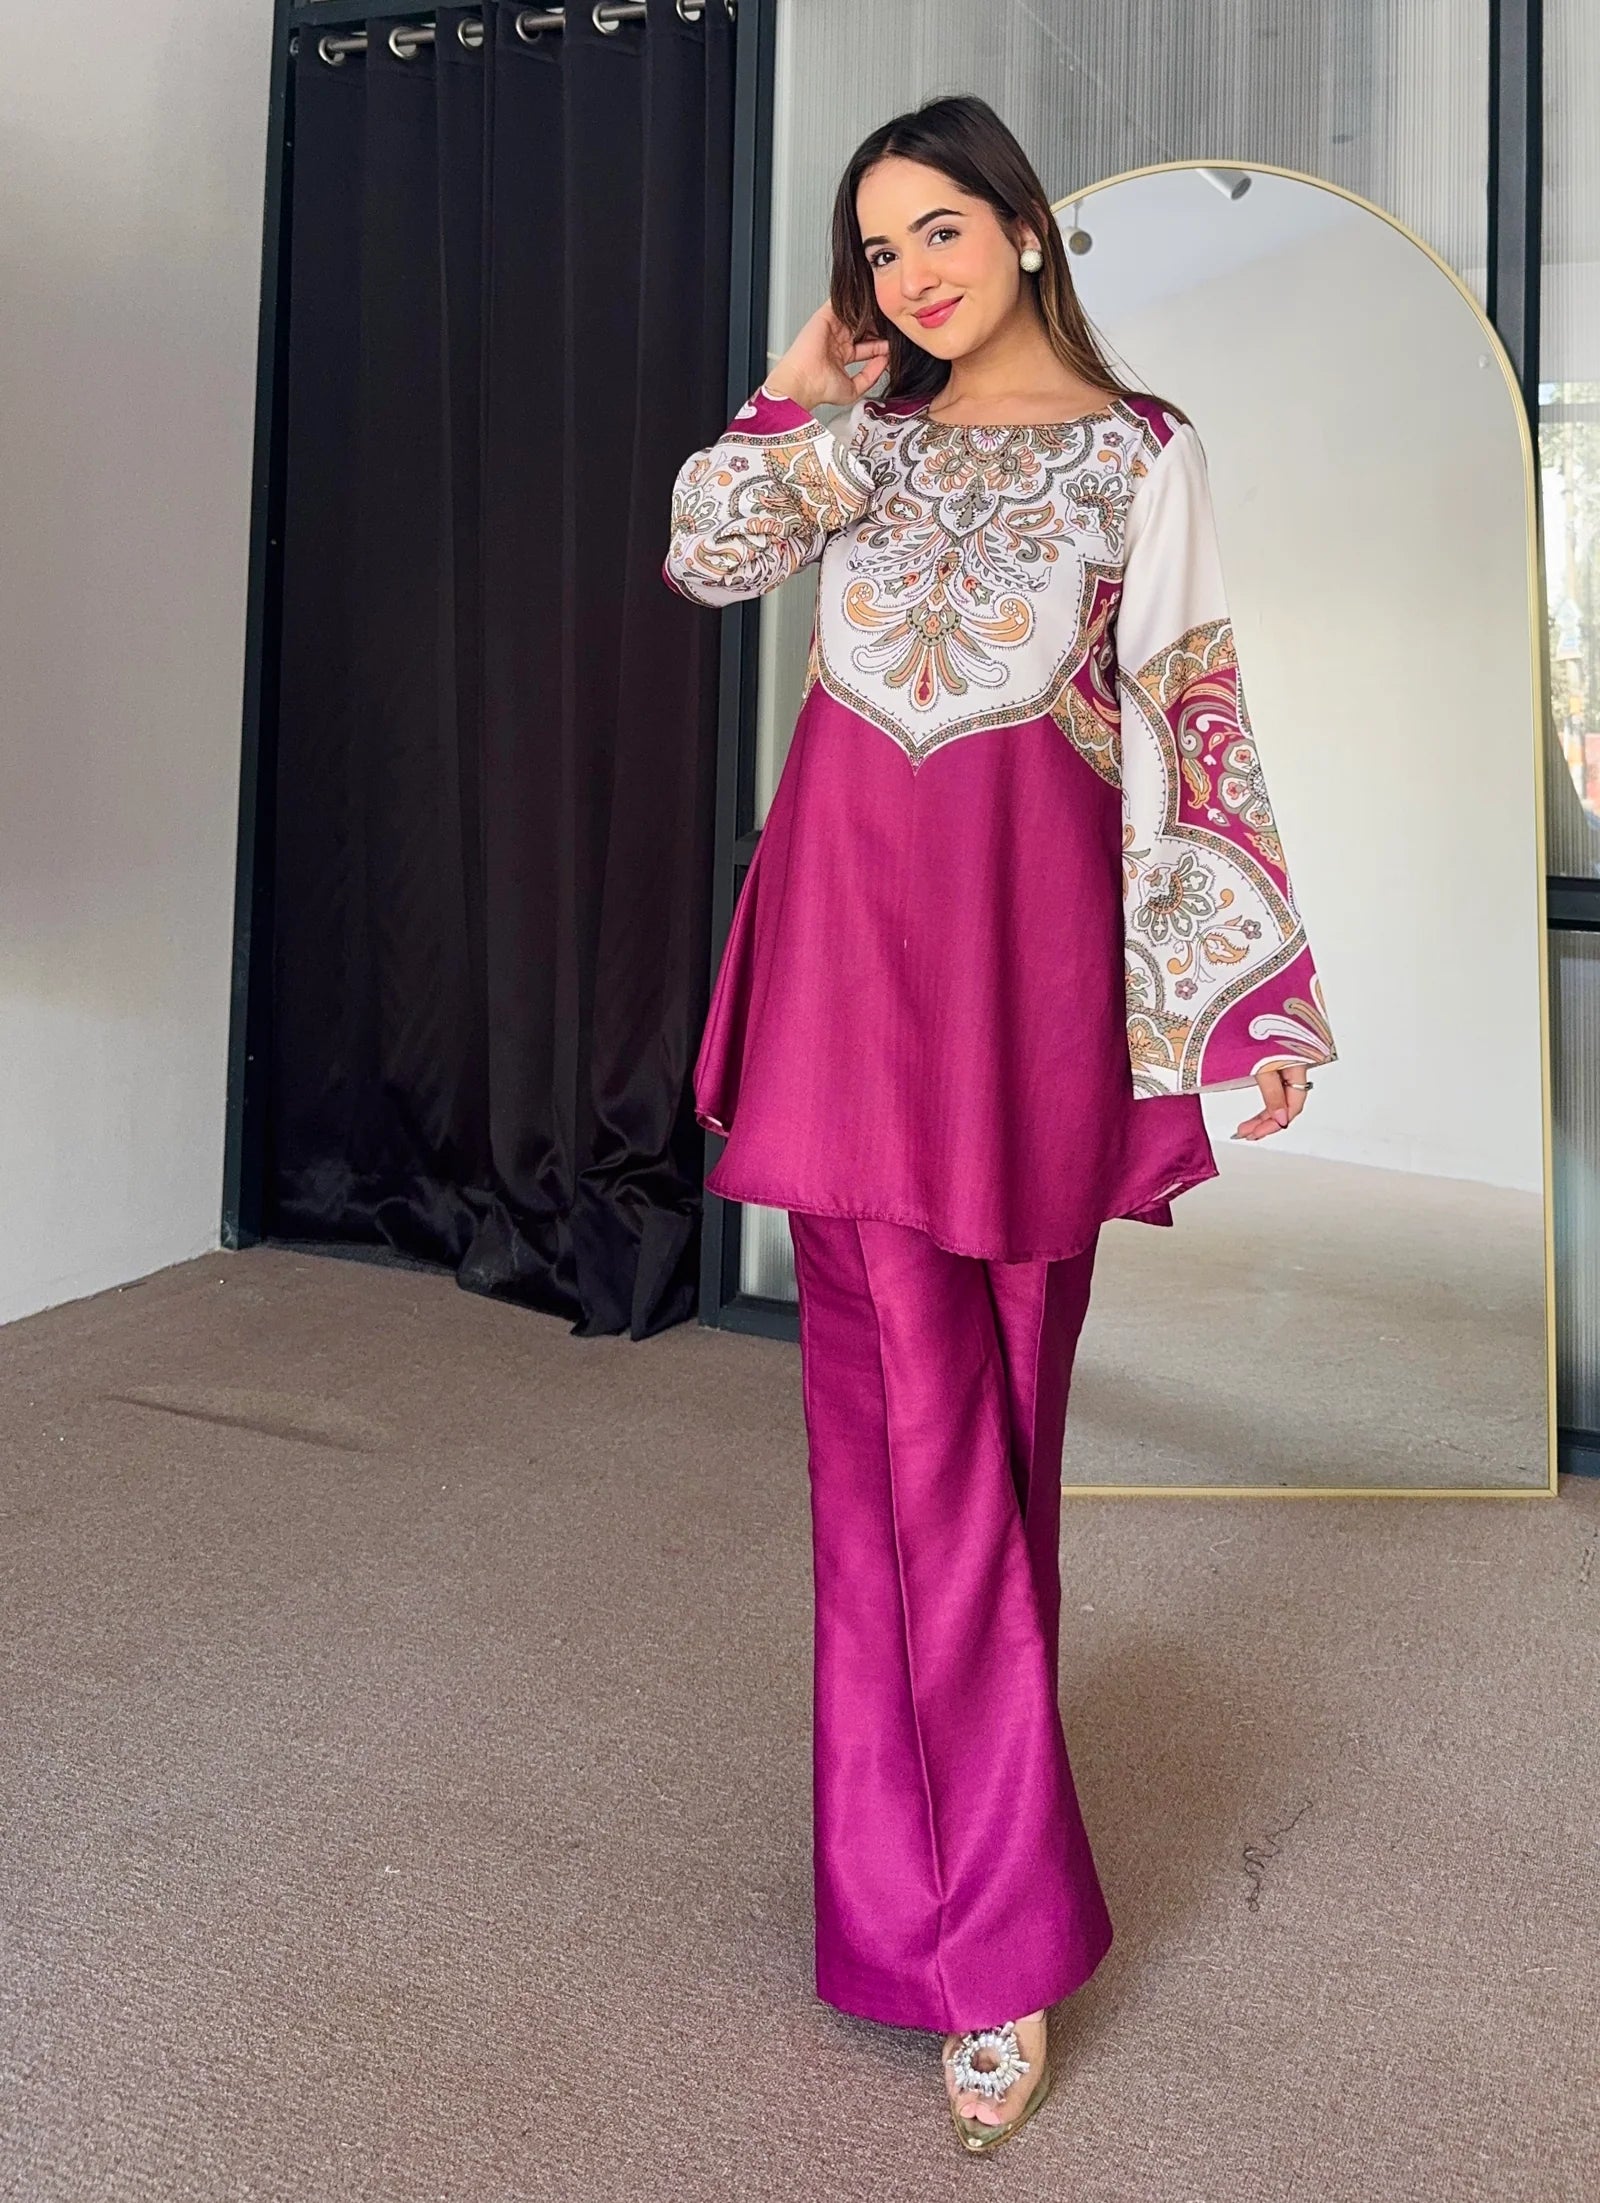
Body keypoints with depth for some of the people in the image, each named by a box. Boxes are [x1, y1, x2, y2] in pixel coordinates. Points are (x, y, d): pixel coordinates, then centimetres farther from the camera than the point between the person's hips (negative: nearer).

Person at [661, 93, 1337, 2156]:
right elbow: (706, 551, 1)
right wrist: (804, 377, 12)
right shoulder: (864, 435, 16)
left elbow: (1194, 716, 2)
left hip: (1031, 942, -1)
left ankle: (928, 1855, 18)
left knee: (999, 1398, 3)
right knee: (906, 1403, -3)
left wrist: (1250, 992, -3)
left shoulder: (1141, 451, 8)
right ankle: (988, 1930, 8)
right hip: (855, 935, 2)